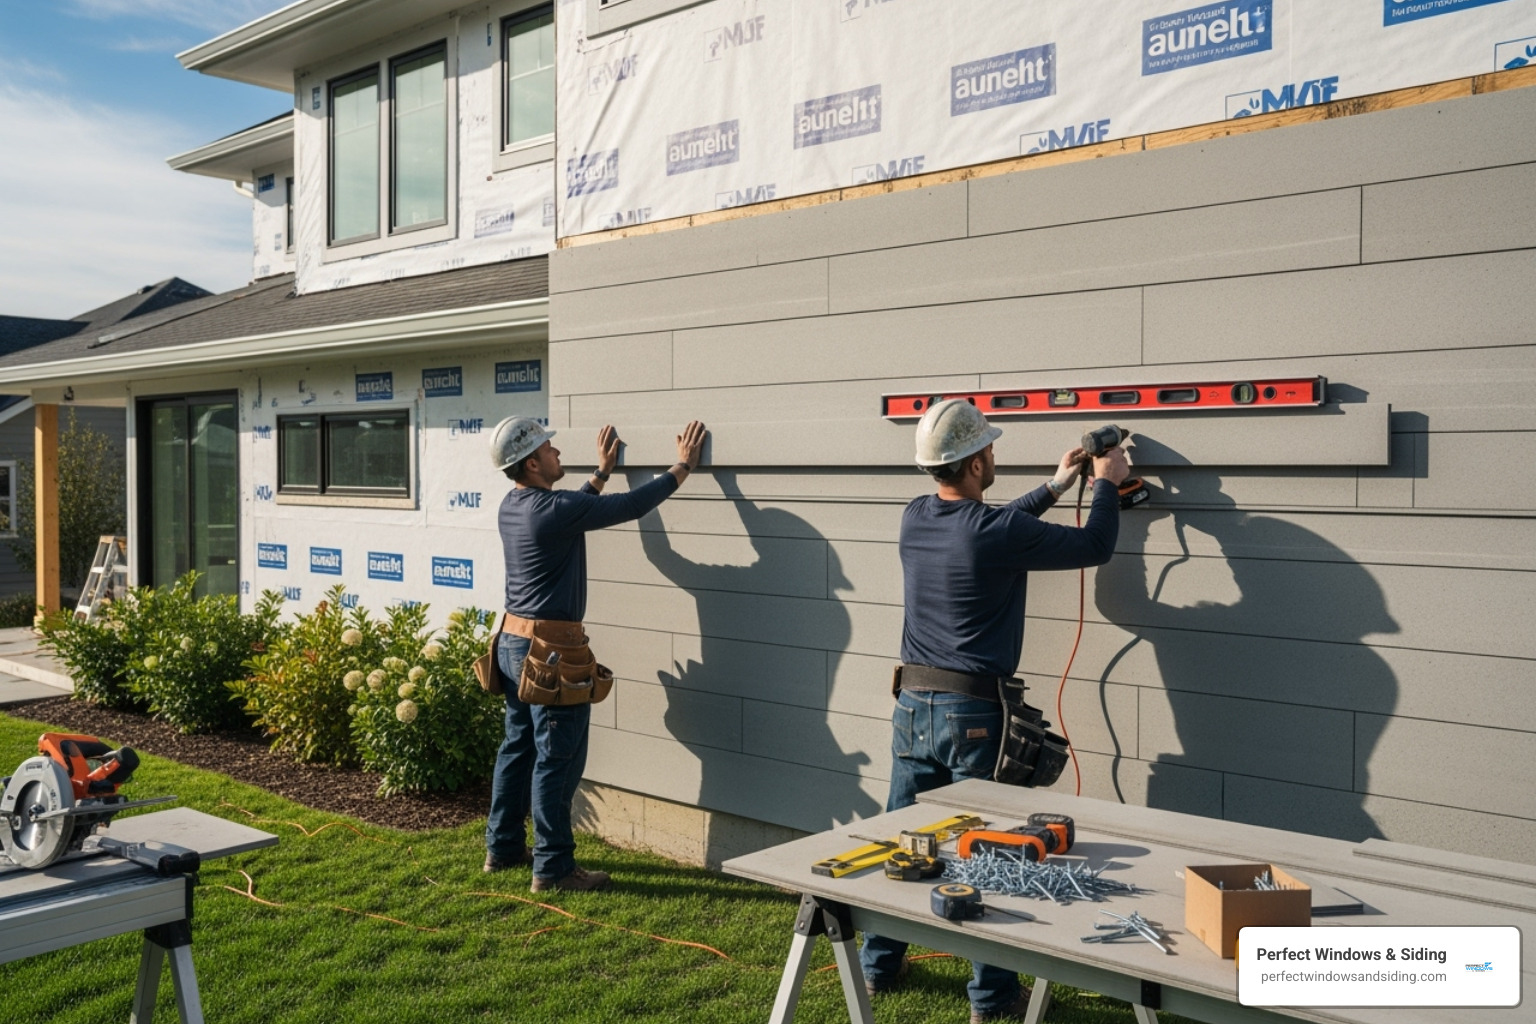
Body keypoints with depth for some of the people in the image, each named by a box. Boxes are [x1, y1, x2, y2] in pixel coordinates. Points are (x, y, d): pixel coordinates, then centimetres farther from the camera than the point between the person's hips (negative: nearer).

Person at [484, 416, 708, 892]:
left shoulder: (512, 507, 6)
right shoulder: (552, 510, -21)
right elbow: (632, 506, -16)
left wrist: (602, 471, 32)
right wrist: (683, 466, -6)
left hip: (513, 643, 10)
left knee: (518, 746, 18)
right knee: (557, 758, -1)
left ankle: (503, 847, 29)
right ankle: (552, 867, 6)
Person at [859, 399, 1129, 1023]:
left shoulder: (915, 520, 2)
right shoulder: (999, 534, -17)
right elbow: (1094, 547, -4)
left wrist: (1053, 488, 25)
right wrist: (1107, 484, 12)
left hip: (913, 706, 6)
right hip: (973, 713, -6)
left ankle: (879, 966, 30)